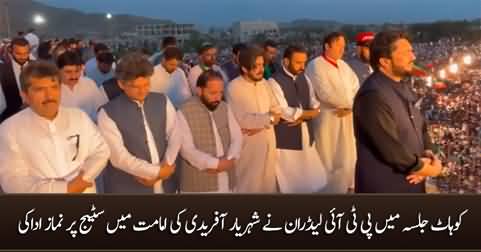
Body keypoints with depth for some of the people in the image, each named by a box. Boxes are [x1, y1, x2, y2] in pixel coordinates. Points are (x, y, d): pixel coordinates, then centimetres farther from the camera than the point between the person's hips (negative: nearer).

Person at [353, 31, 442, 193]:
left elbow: (420, 126, 13)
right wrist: (427, 169, -12)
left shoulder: (402, 88, 8)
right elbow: (391, 150, -26)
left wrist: (428, 155, -6)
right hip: (385, 186, -9)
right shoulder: (373, 95, -24)